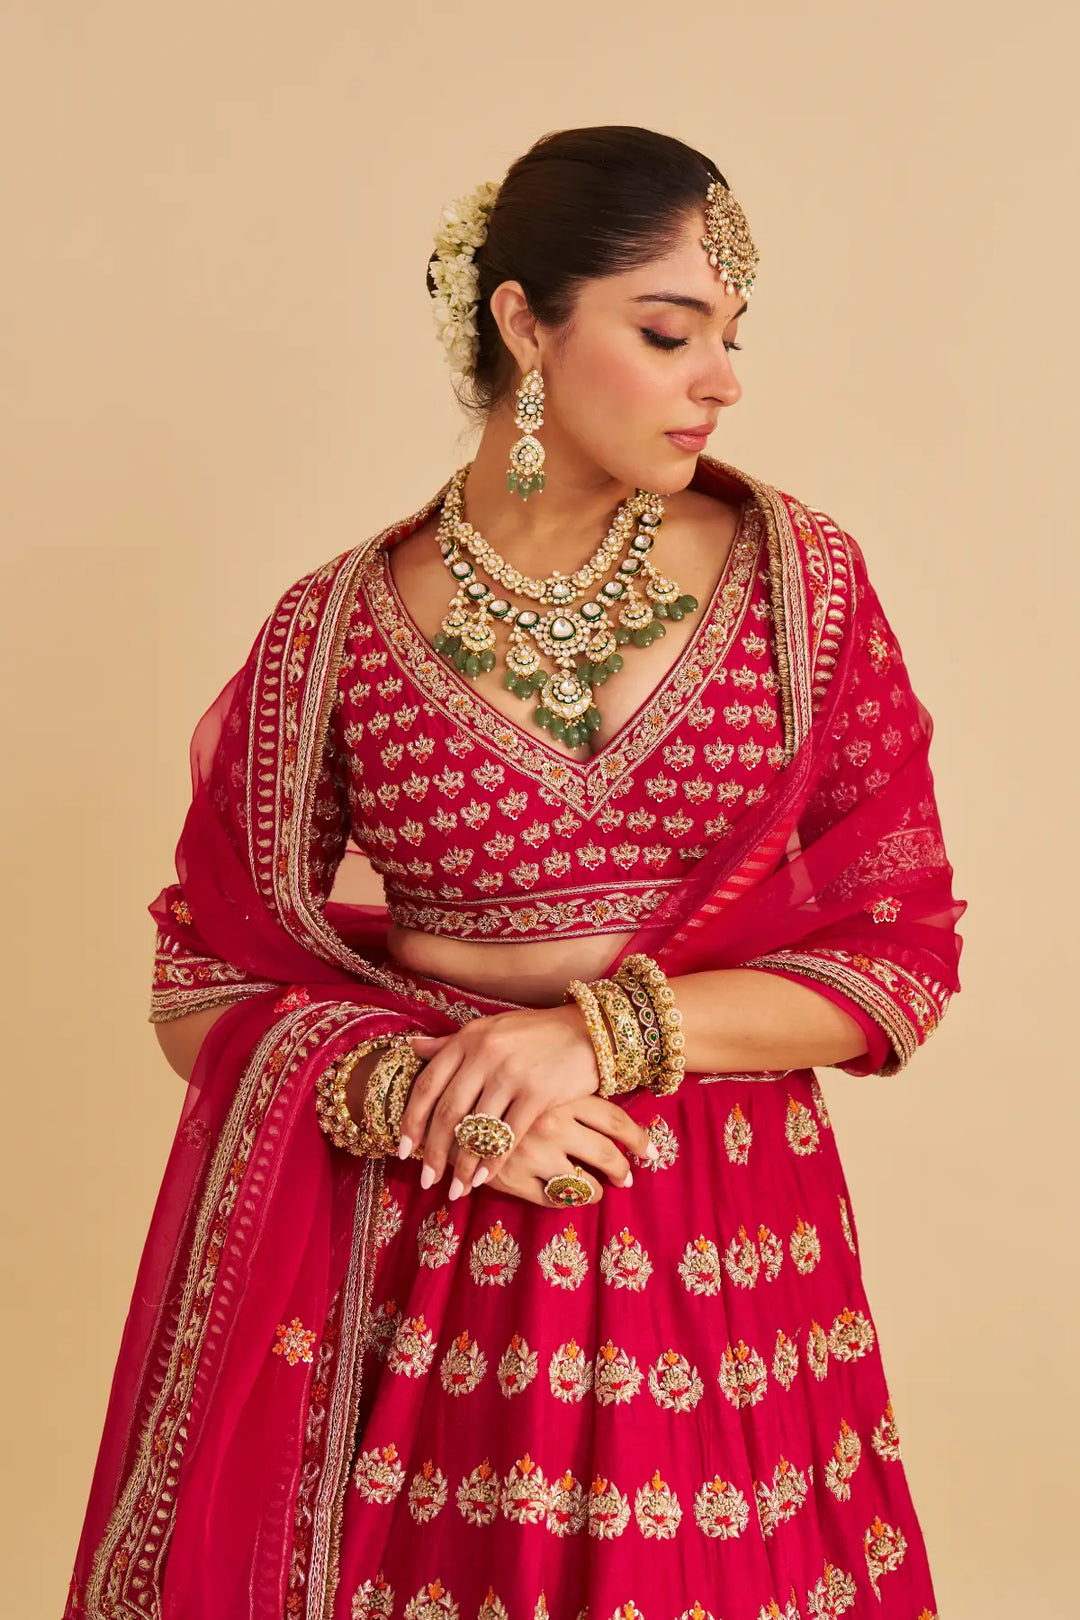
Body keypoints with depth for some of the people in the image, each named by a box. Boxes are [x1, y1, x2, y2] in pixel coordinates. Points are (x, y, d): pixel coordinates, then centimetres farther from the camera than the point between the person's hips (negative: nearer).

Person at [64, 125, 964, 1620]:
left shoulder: (802, 583, -3)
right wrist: (425, 1092, -16)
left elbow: (907, 952, -2)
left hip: (730, 1255, 1)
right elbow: (202, 987, 1)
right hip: (424, 1263, -1)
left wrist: (611, 1027, -14)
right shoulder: (338, 634, -5)